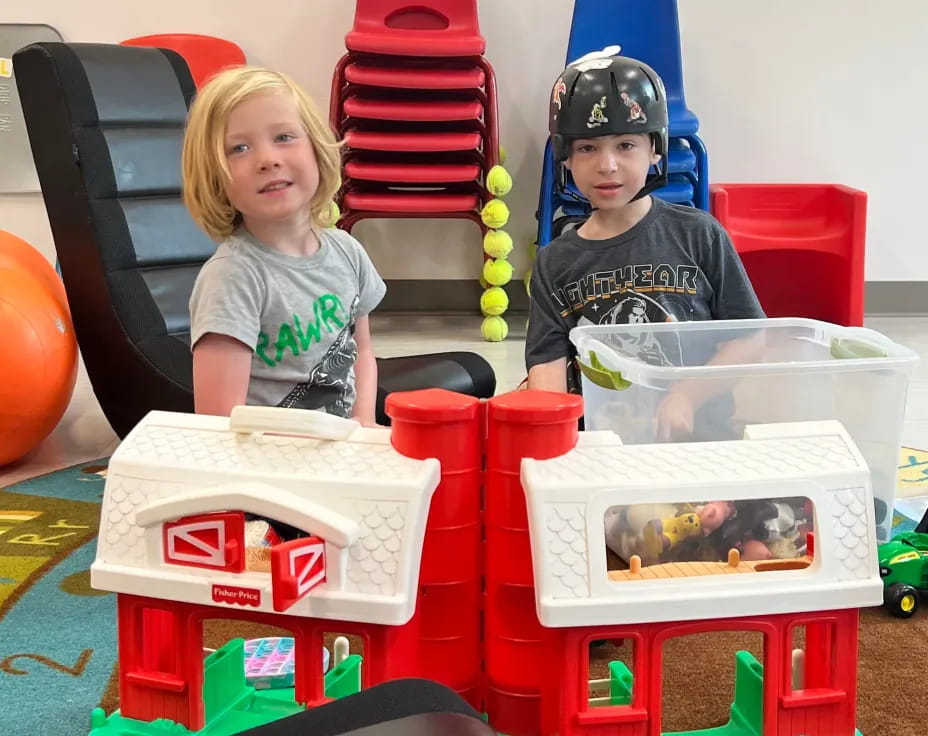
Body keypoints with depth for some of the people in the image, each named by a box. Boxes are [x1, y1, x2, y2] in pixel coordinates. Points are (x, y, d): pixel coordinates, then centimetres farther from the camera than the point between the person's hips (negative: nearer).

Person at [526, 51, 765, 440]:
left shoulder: (698, 235, 4)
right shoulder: (555, 262, 9)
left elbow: (748, 338, 4)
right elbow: (548, 364, 1)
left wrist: (687, 398, -11)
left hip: (693, 430, -2)